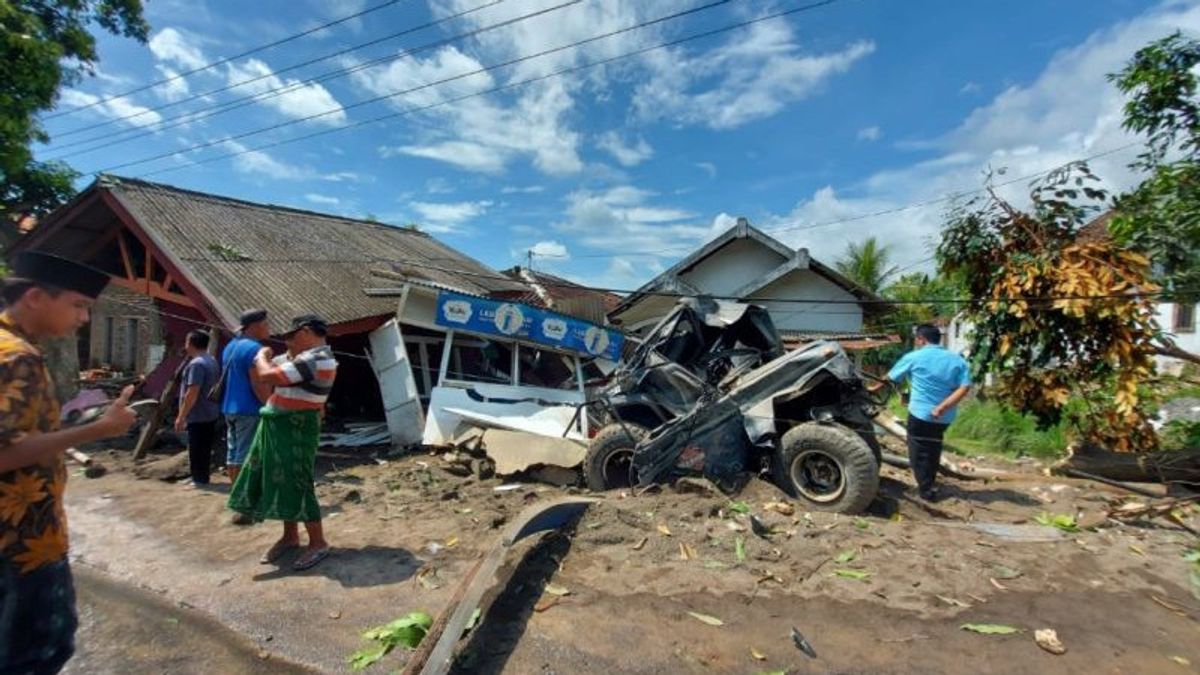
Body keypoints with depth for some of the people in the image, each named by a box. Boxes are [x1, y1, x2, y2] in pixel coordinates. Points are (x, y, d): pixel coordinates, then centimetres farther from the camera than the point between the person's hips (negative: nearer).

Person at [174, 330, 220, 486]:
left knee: (197, 450, -2)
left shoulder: (196, 364, -19)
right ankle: (201, 478, 25)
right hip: (210, 414, 10)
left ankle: (199, 480, 4)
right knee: (204, 450, 16)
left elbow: (192, 393, -23)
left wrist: (181, 416, -17)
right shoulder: (211, 361, 12)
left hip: (198, 416, -10)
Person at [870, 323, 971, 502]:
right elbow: (965, 387, -8)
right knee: (933, 449, 23)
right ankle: (931, 484, 36)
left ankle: (927, 490, 14)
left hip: (921, 414, -5)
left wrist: (874, 387, 23)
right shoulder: (957, 360, 4)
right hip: (945, 417, 5)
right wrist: (942, 407, -13)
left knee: (919, 453, 9)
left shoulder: (914, 357, -5)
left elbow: (890, 378, 6)